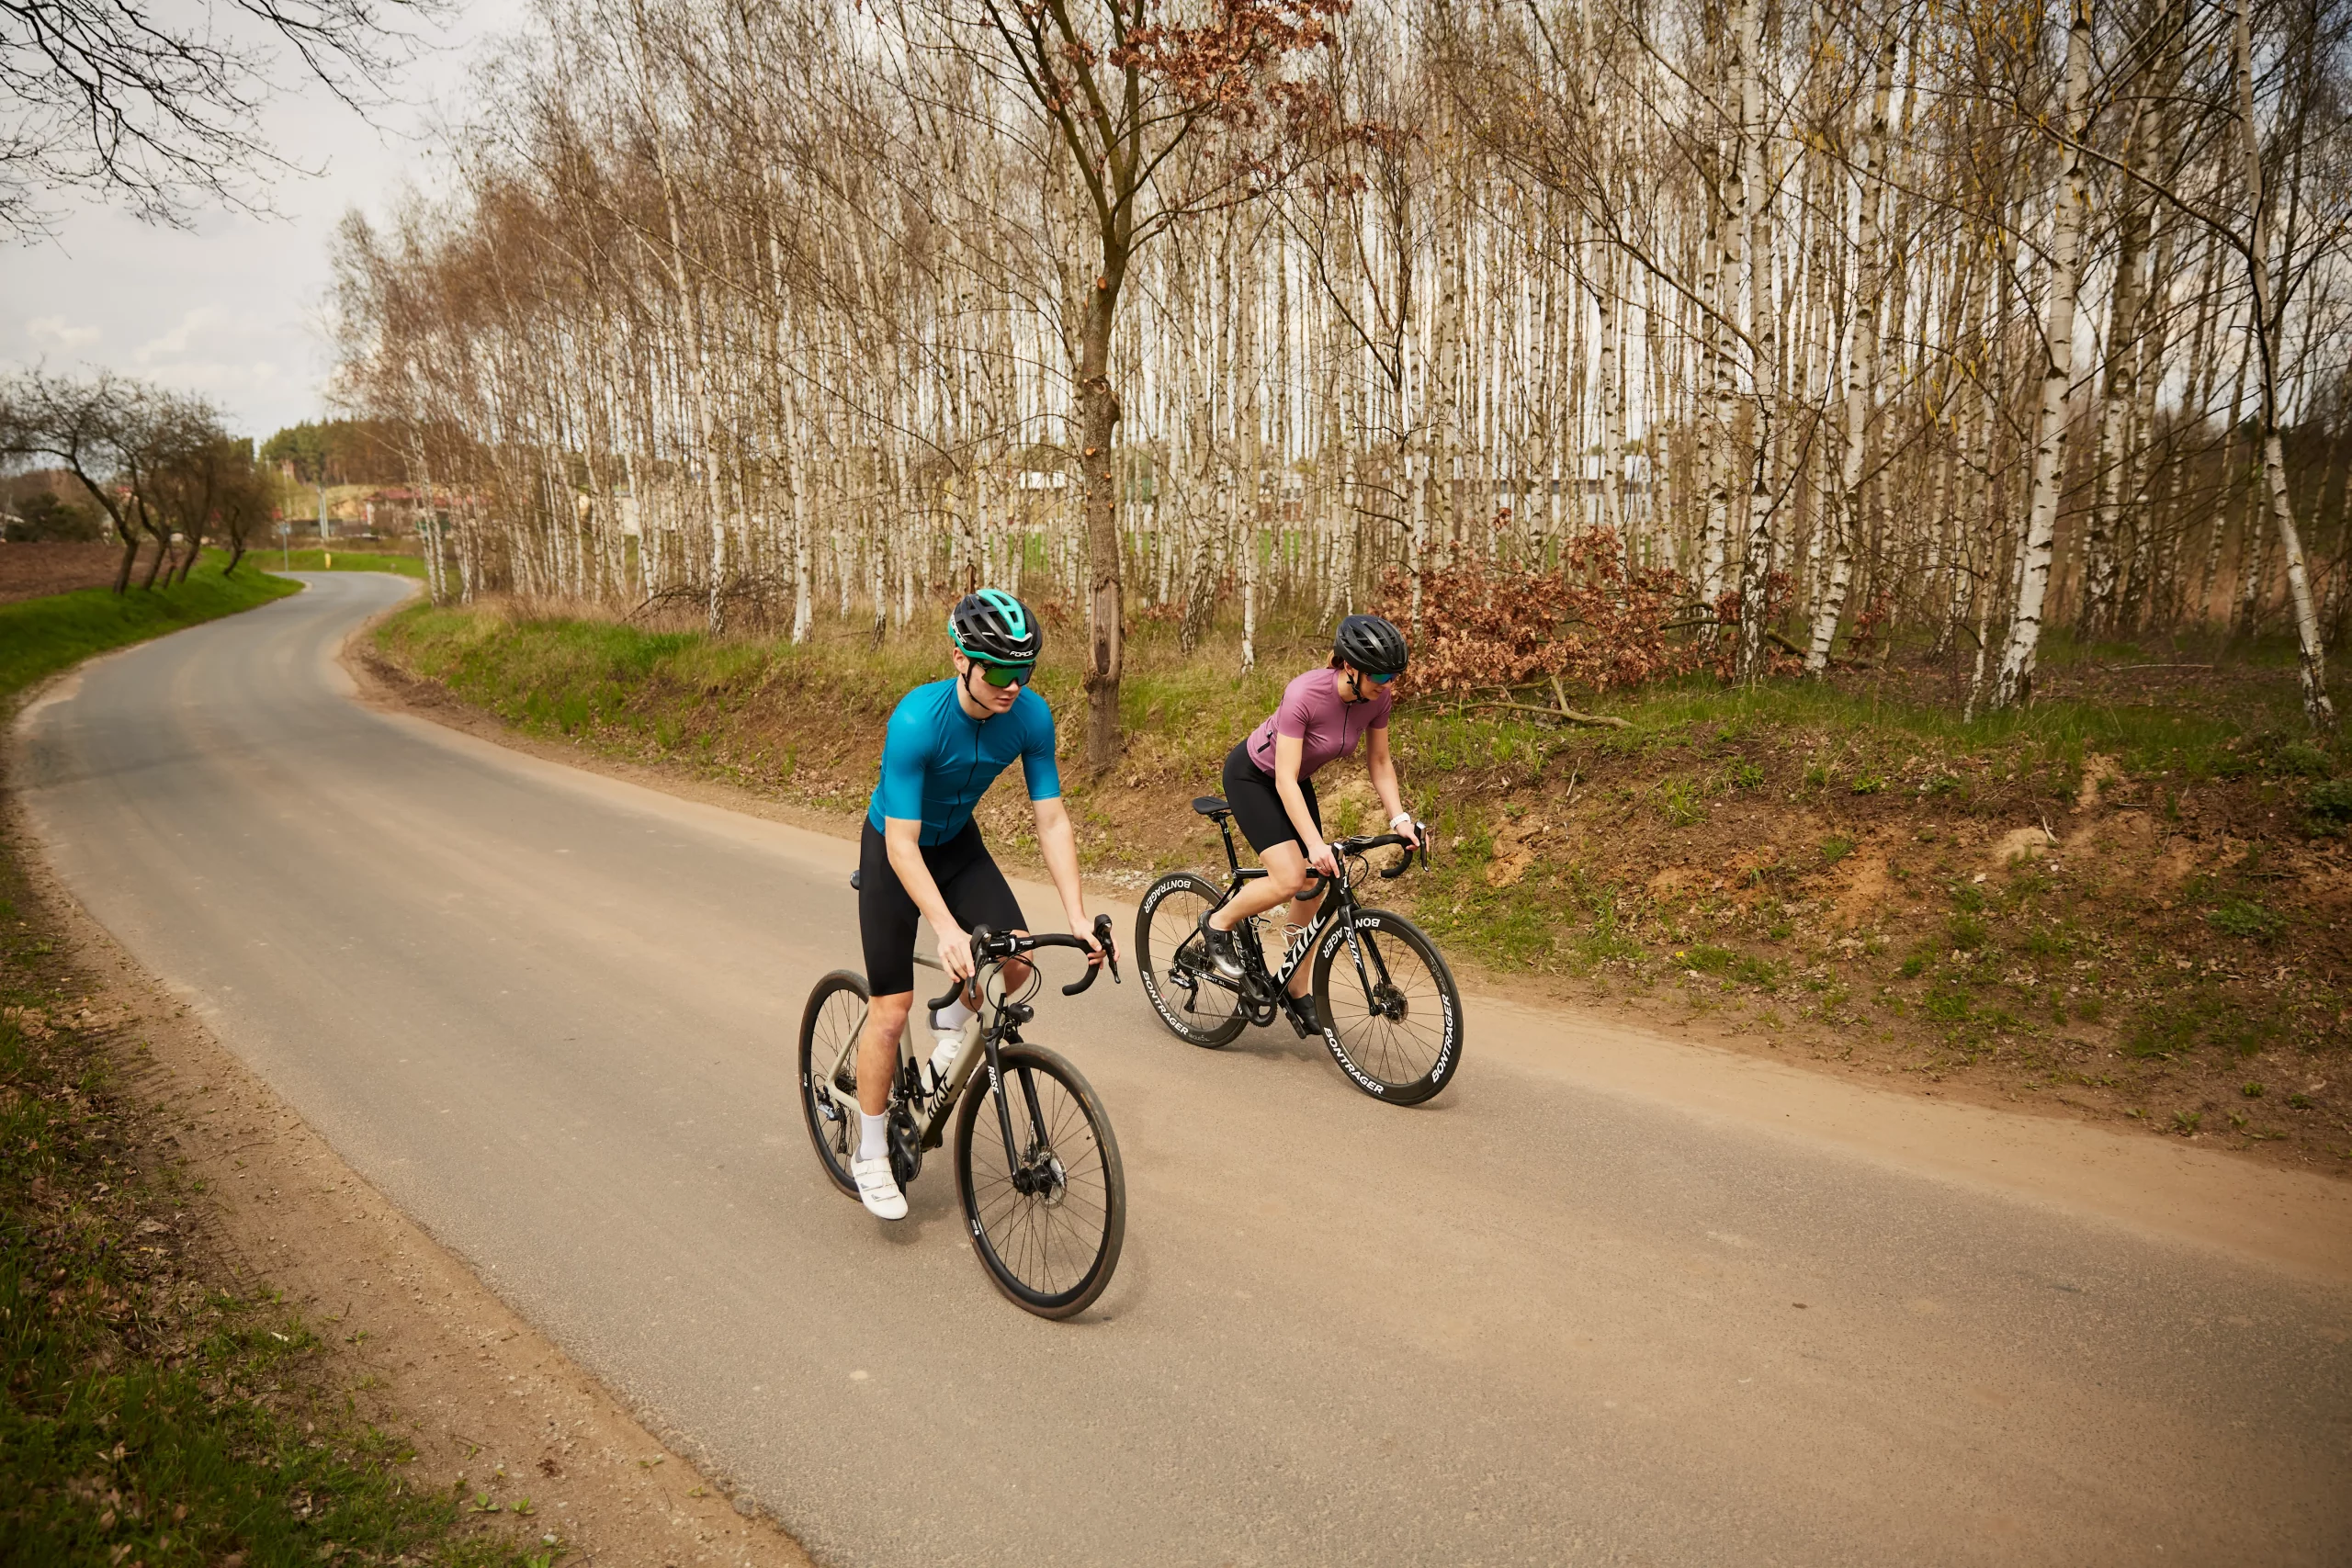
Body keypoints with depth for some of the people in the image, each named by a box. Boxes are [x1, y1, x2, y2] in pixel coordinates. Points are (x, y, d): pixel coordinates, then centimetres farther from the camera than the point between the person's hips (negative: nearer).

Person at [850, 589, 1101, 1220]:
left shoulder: (1030, 715, -21)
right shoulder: (917, 720, -35)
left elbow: (1051, 819, -15)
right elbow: (902, 844, -34)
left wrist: (1077, 917, -21)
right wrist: (947, 929, -44)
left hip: (958, 843, 4)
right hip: (894, 852, -4)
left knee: (1017, 959, -16)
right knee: (892, 1009, -5)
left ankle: (951, 1021, 17)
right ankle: (871, 1153, 14)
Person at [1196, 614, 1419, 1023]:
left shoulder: (1378, 698, -17)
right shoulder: (1305, 694, -36)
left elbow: (1380, 762, -3)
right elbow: (1285, 780, -35)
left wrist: (1399, 819, -15)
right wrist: (1315, 843, -42)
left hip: (1297, 779, 7)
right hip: (1252, 776, -7)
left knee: (1314, 886, 1)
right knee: (1290, 878, -22)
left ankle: (1297, 991, 16)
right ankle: (1217, 924, 5)